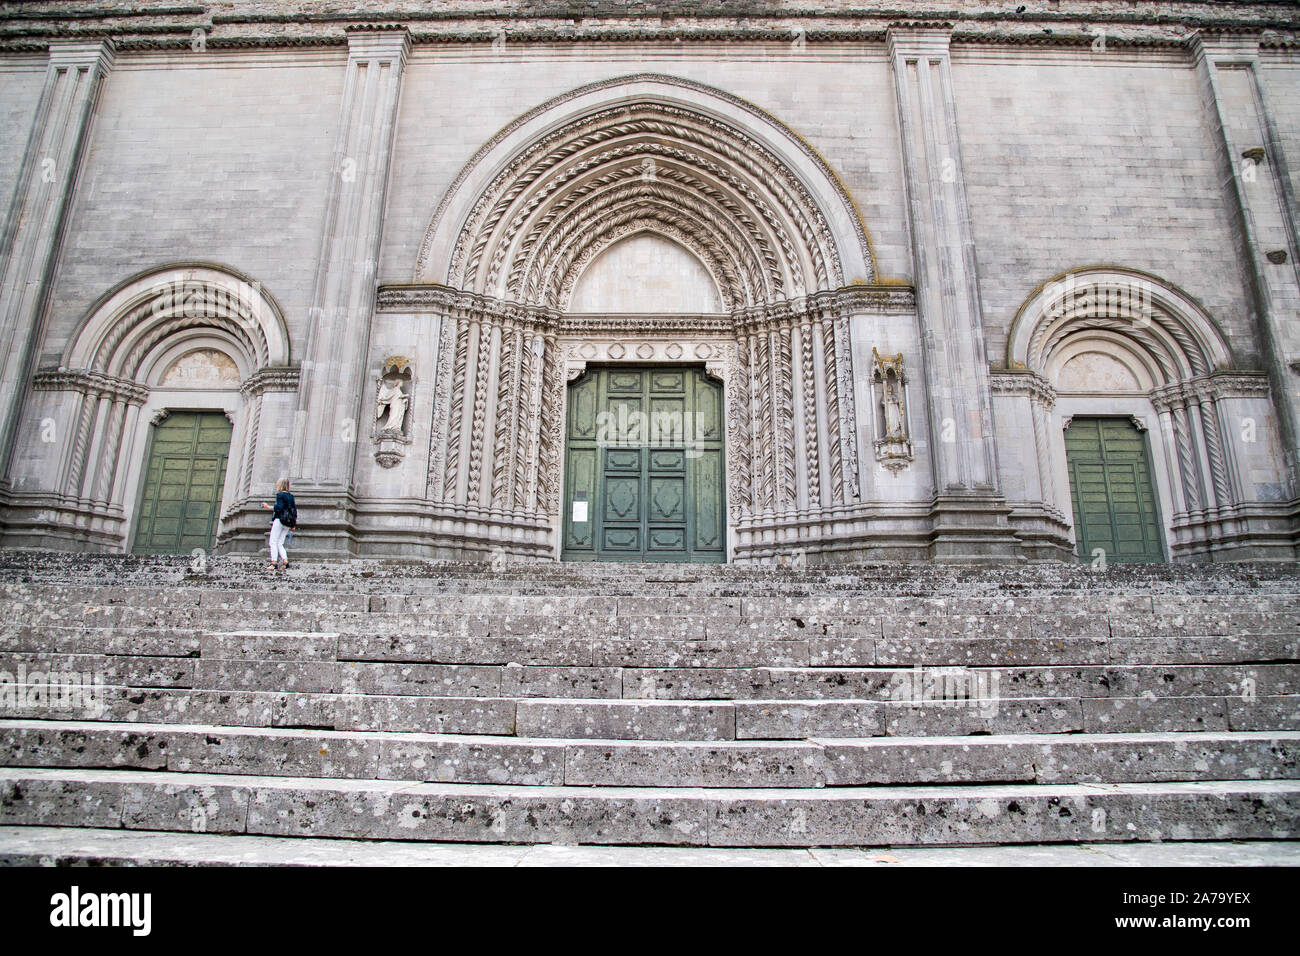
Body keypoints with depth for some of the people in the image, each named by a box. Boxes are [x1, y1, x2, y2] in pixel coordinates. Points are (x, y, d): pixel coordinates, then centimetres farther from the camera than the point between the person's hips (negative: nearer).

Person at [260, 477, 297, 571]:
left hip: (279, 520, -7)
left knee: (273, 542, -3)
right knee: (280, 544, 9)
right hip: (288, 523, 7)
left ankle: (273, 563, -11)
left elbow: (279, 508, -18)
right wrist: (293, 524, 18)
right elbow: (295, 510, 14)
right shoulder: (291, 496, 14)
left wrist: (268, 507, -7)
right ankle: (285, 561, -8)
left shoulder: (280, 495, -6)